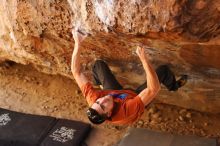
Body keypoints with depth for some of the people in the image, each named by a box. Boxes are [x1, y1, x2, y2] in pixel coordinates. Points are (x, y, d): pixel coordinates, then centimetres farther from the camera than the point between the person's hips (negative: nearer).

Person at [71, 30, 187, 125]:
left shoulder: (92, 98, -42)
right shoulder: (125, 111, -50)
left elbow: (76, 71, -36)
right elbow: (154, 89, -55)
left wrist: (77, 43, -39)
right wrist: (145, 60, -60)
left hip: (114, 92, 3)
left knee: (99, 64, 7)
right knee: (163, 69, -5)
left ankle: (98, 82, 45)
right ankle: (174, 86, 34)